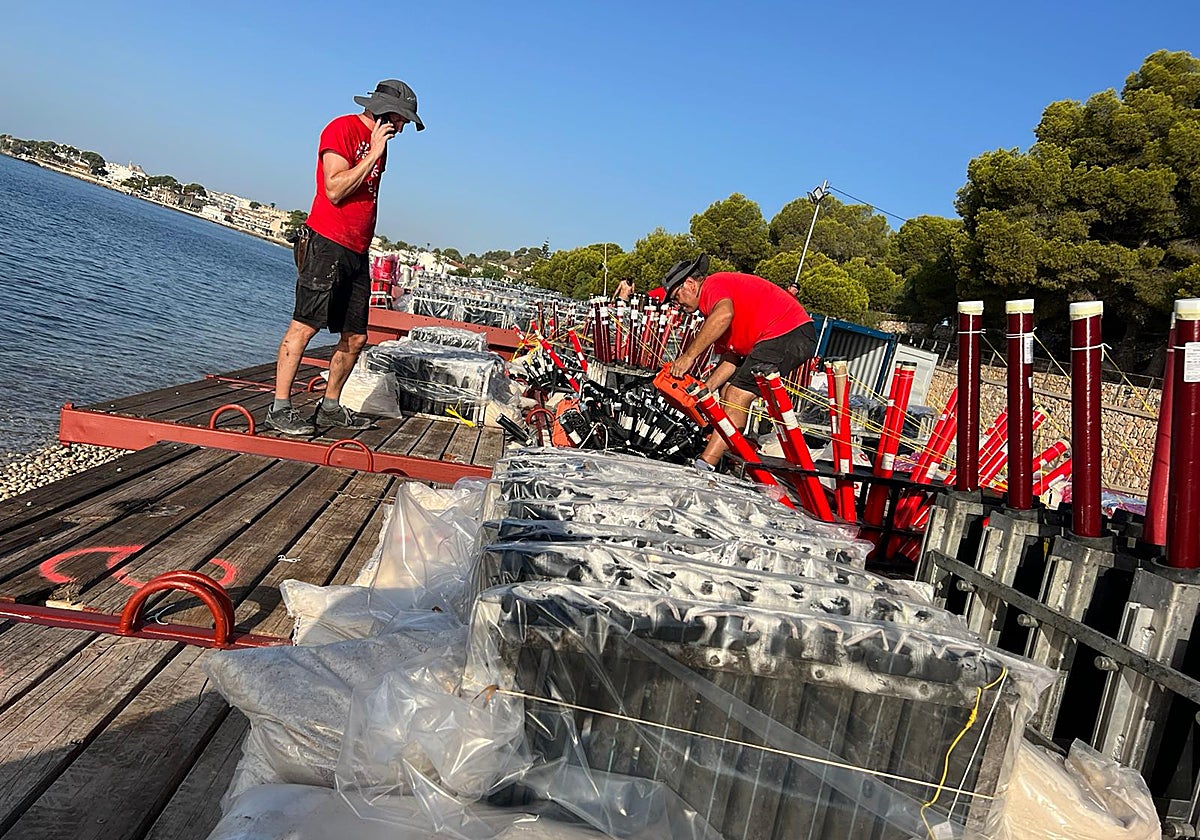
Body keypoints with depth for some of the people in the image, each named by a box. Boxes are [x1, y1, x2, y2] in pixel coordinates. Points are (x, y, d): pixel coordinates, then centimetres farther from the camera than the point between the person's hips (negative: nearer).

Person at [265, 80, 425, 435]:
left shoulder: (379, 142, 21)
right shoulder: (341, 129, -4)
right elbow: (335, 190, -15)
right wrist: (373, 155, -12)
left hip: (357, 253, 8)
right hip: (327, 243, -8)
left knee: (356, 337, 7)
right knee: (304, 325, -10)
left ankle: (330, 407, 18)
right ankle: (280, 408, -7)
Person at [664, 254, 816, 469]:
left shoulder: (713, 285, -6)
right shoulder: (711, 306, 23)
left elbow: (724, 314, -32)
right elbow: (730, 357, 15)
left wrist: (688, 355, -30)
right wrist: (704, 388, 2)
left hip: (789, 333, -11)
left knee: (737, 397, -16)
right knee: (727, 393, 13)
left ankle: (703, 466, -20)